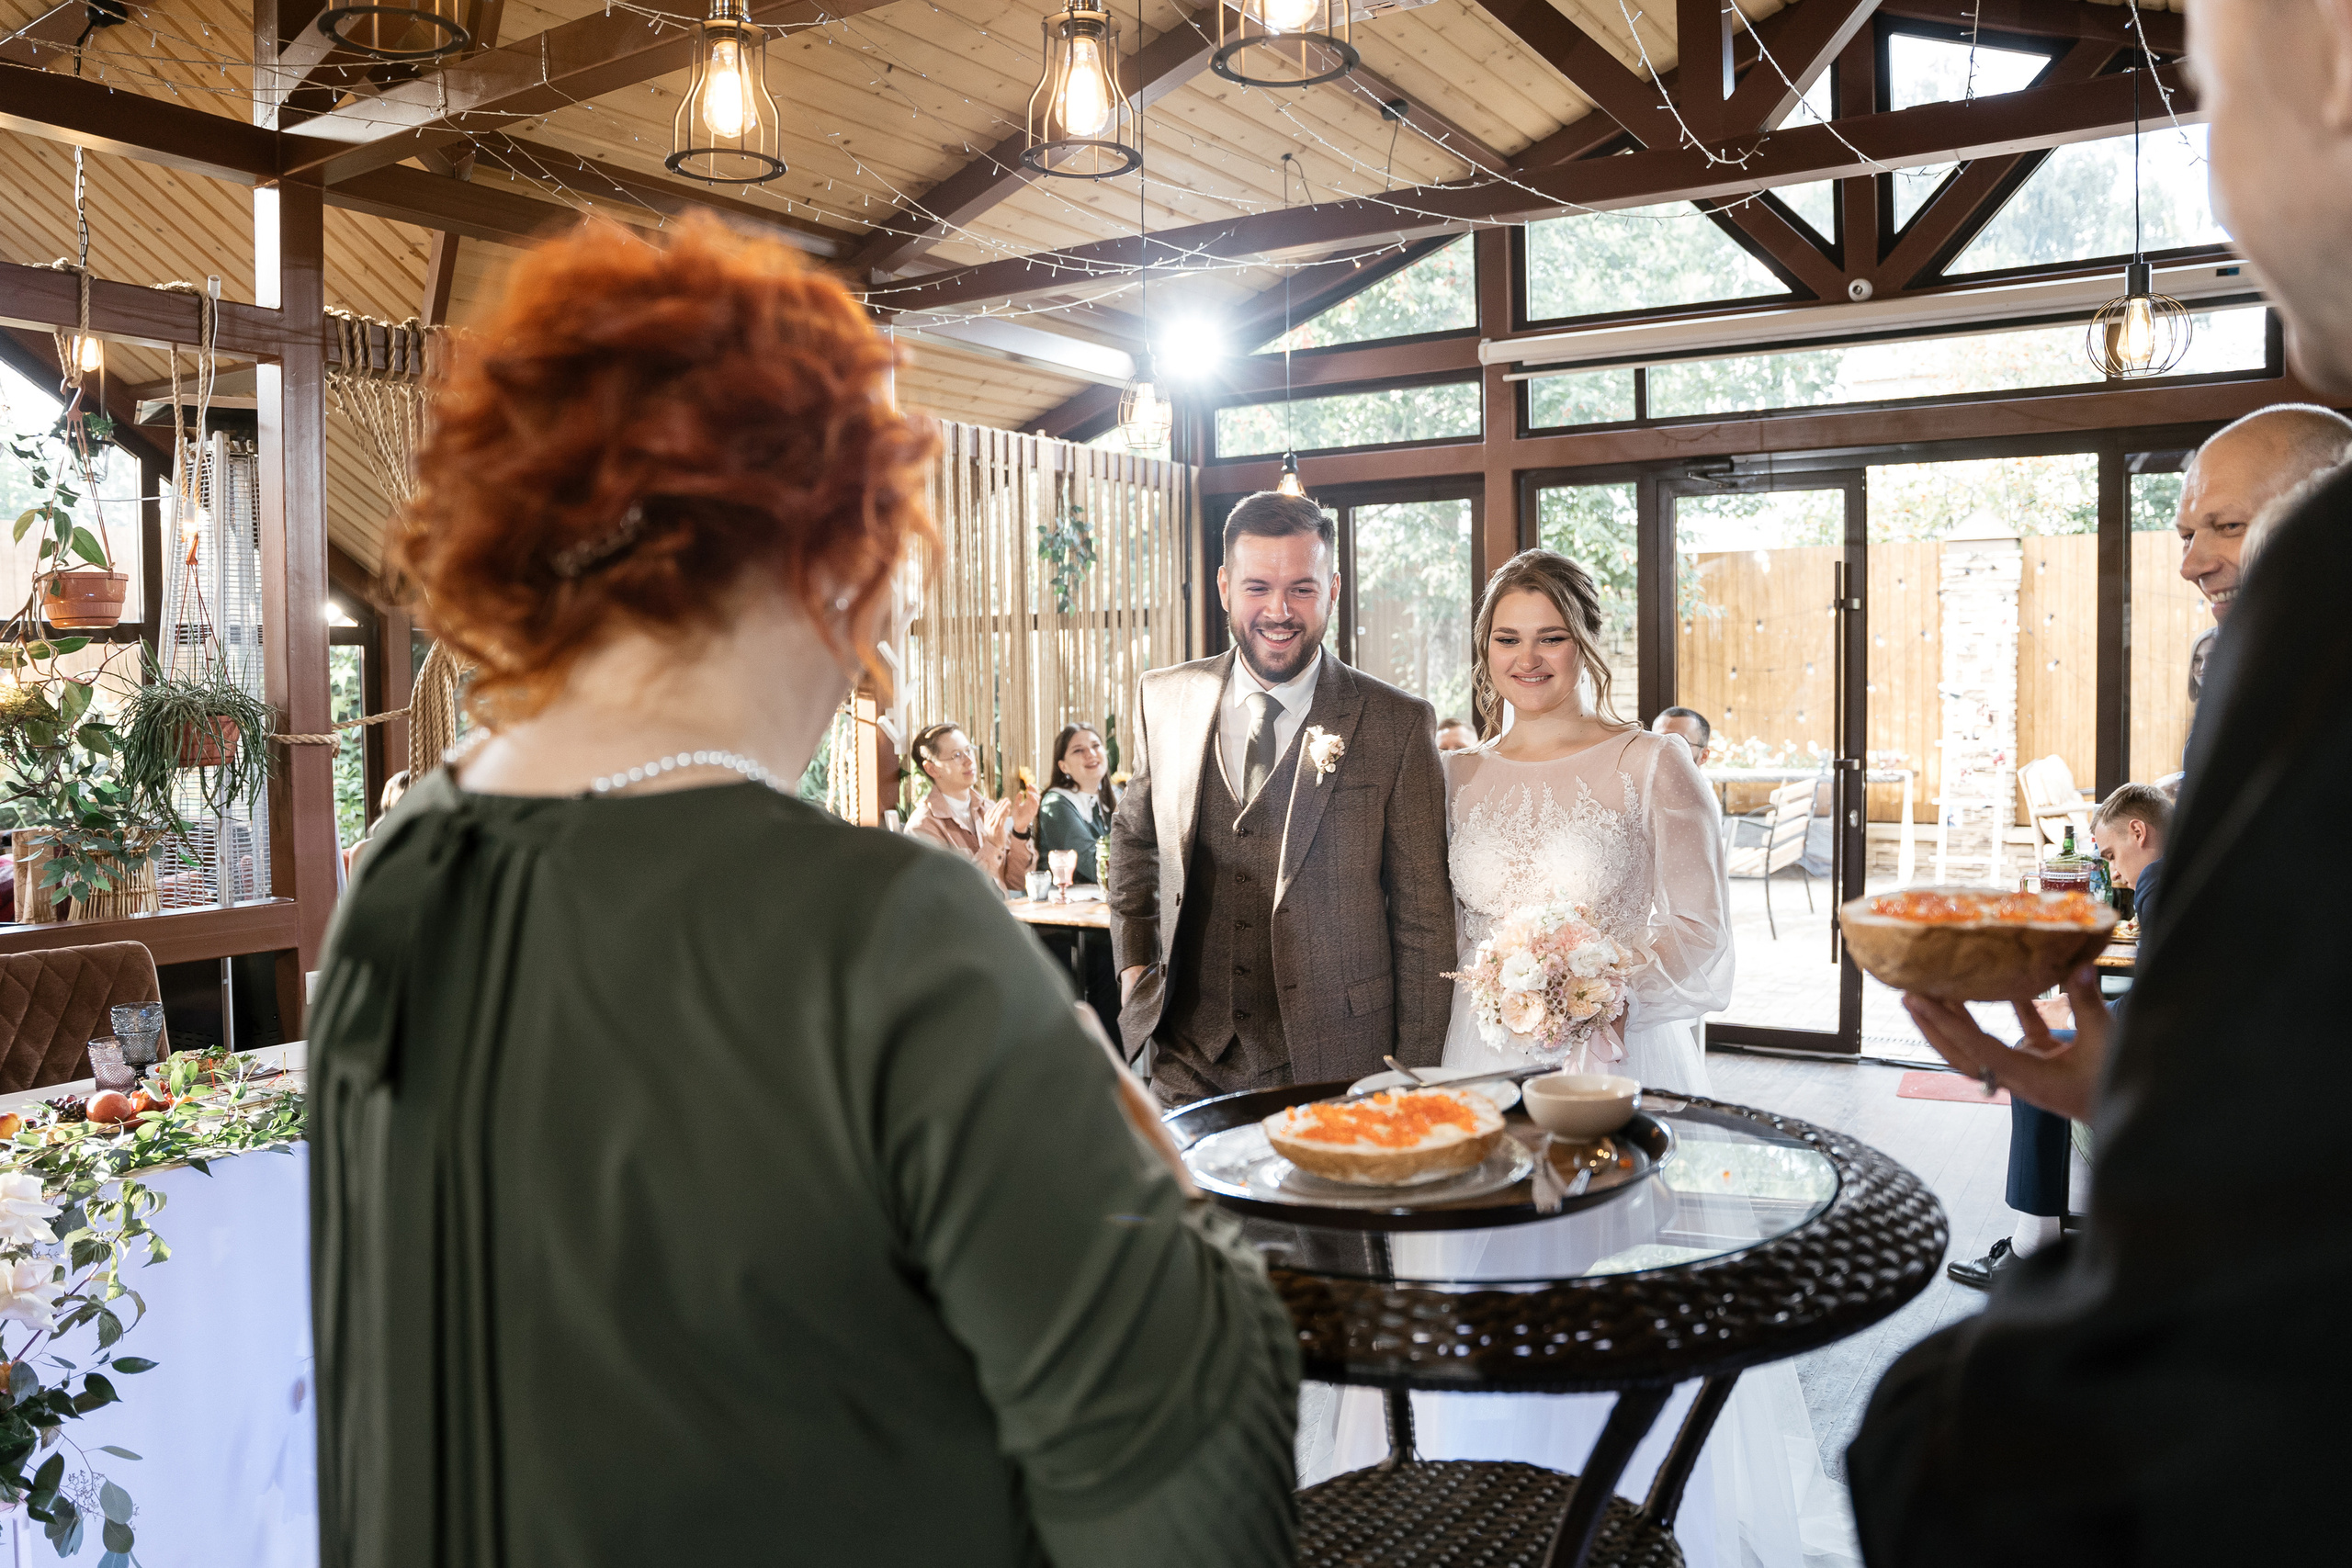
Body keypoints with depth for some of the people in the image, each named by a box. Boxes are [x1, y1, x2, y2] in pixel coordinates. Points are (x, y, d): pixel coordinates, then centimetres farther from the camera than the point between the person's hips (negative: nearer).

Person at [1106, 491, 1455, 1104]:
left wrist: (1416, 1080, -5)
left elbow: (1422, 916, -5)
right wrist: (1134, 961, 9)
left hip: (1330, 1067, -2)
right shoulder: (1164, 700, 2)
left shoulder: (1398, 725, -7)